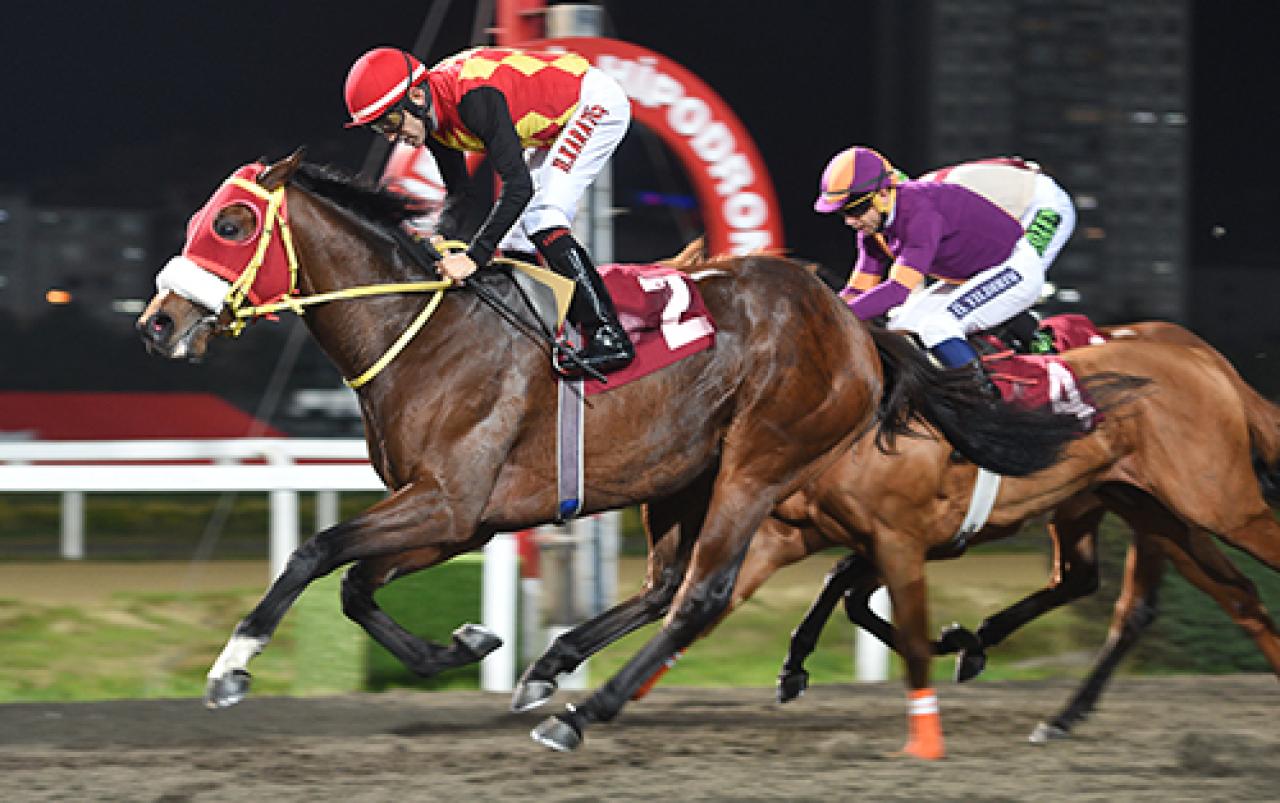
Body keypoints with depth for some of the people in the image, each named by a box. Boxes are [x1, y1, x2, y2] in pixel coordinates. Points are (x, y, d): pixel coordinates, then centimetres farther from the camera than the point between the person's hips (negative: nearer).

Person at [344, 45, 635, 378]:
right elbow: (458, 189, 4)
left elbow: (518, 186, -39)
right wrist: (442, 236, -16)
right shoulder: (431, 118, -7)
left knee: (541, 218, -22)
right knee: (513, 238, 6)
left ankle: (609, 335, -22)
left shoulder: (473, 98, -35)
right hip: (558, 123, 10)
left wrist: (475, 256, -42)